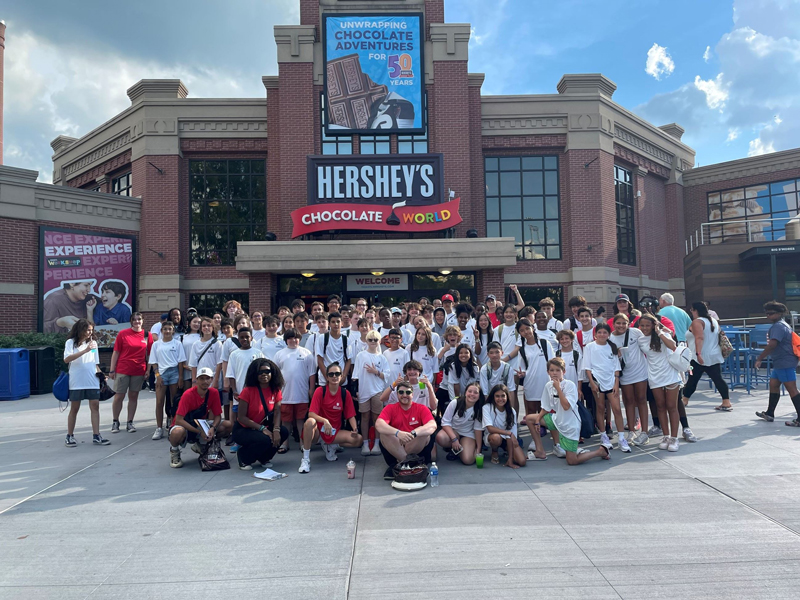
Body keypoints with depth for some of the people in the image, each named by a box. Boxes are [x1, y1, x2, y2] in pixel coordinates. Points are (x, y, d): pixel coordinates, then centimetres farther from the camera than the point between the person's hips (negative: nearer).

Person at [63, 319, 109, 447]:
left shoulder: (93, 342, 12)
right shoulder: (70, 342, -1)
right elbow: (66, 359, -17)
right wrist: (85, 351, -25)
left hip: (92, 381, 3)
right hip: (76, 382, -3)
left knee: (95, 406, -2)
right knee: (74, 408, 5)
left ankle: (96, 436, 0)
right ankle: (69, 436, 17)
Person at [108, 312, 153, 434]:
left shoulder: (147, 335, 3)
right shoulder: (123, 334, -1)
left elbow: (149, 354, 7)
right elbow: (116, 352, 0)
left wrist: (148, 370, 3)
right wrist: (112, 370, -2)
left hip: (139, 371, 2)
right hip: (122, 370, -2)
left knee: (133, 396, 8)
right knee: (119, 396, 3)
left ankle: (130, 422, 17)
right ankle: (115, 422, 17)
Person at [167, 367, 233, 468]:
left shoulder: (214, 393, -8)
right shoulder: (188, 395, -23)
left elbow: (217, 416, -3)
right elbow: (179, 420, -28)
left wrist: (213, 428, -24)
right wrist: (200, 432, -32)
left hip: (202, 425, 5)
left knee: (228, 426, -14)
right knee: (178, 432, -41)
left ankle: (201, 445, 10)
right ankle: (174, 450, -3)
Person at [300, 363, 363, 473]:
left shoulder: (345, 394, -1)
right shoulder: (320, 391, -9)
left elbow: (351, 416, 1)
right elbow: (311, 414, -17)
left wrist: (355, 430, -19)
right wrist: (324, 421, -36)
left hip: (335, 432, 3)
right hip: (318, 430, -3)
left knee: (359, 439, -19)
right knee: (310, 422, -37)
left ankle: (331, 446, 6)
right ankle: (305, 459, -25)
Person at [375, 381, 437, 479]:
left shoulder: (421, 408, -1)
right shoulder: (390, 408, -1)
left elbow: (433, 426, -20)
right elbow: (378, 425, -20)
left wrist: (413, 433, -39)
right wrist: (397, 433, -39)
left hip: (416, 448, 0)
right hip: (394, 447, 0)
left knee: (427, 435, -27)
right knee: (384, 434, -27)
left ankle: (400, 461, -14)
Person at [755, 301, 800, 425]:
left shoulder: (778, 326, -17)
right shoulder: (782, 324, 16)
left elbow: (772, 344, -28)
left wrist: (760, 358, -24)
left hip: (785, 363, -11)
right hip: (780, 363, 11)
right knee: (773, 384, 16)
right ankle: (770, 414, 25)